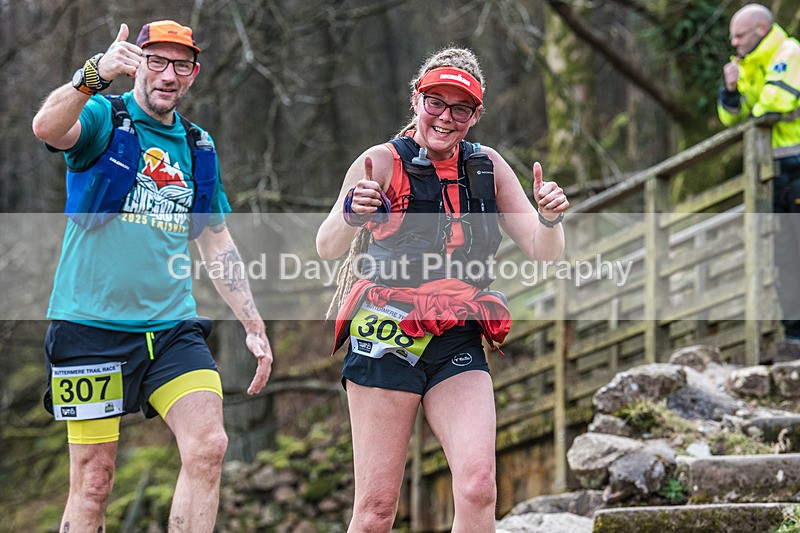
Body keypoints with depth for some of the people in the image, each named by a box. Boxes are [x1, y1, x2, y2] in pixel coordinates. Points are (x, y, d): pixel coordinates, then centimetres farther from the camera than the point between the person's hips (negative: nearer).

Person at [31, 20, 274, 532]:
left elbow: (218, 244, 23)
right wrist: (95, 74, -43)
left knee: (209, 445, -14)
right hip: (92, 323, -4)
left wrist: (253, 326, 16)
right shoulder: (103, 118, -1)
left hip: (173, 328, 4)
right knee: (94, 478, -3)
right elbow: (47, 128, -25)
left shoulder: (199, 147, 15)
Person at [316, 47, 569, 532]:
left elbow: (543, 252, 8)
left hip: (458, 346, 3)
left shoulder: (488, 166, 8)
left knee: (478, 487, -18)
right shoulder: (383, 162, -3)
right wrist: (351, 215, -33)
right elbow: (327, 249, -11)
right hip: (387, 340, -3)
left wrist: (549, 219, -14)